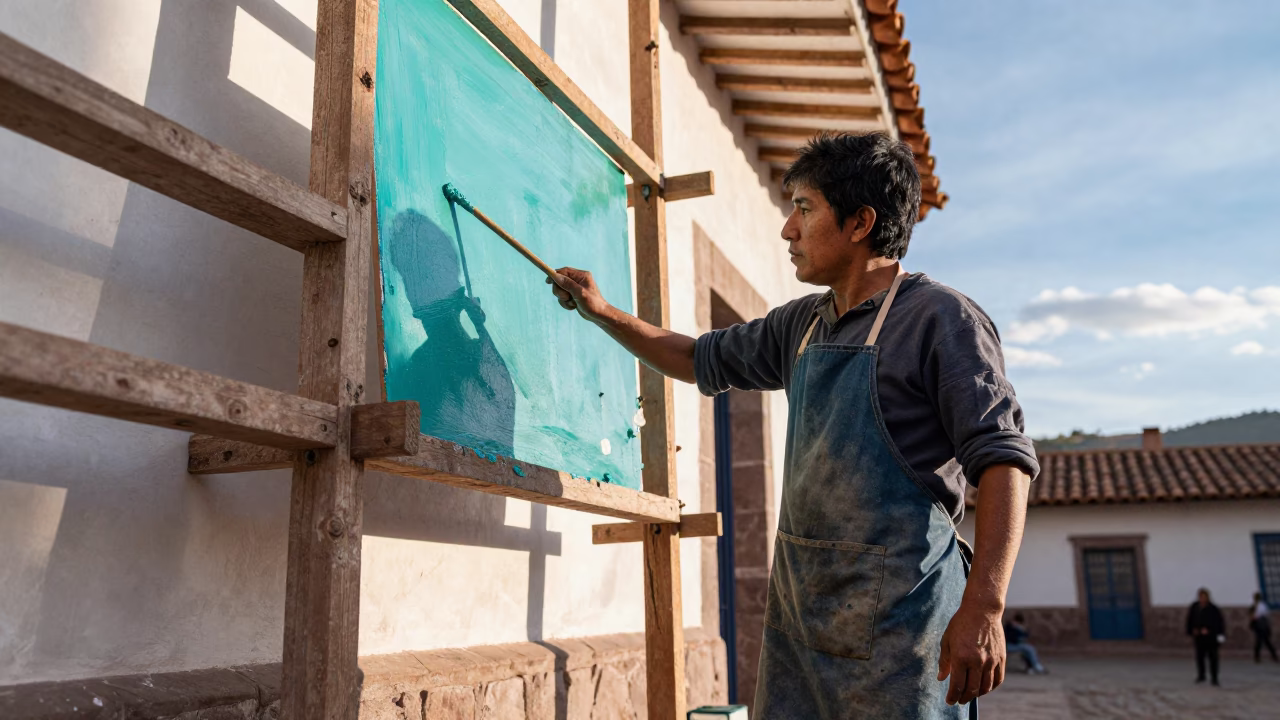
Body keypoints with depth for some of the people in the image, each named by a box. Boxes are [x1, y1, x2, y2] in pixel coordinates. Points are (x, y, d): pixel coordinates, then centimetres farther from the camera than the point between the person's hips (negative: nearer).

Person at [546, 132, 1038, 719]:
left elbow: (1004, 456, -14)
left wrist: (983, 608, -21)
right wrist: (603, 313, 22)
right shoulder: (802, 324, 13)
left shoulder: (941, 317, -8)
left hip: (895, 608, -7)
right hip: (796, 602, 7)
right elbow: (701, 361, 27)